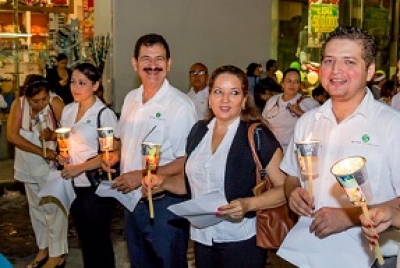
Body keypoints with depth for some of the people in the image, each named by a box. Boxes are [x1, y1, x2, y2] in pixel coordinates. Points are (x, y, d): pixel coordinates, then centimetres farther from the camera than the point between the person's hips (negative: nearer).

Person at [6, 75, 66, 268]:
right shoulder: (18, 104, -12)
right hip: (28, 166, 4)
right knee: (36, 208, 16)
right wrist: (41, 151, -23)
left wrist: (52, 135, -37)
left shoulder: (55, 103, -20)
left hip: (51, 165, -4)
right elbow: (12, 136, -18)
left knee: (53, 208, 1)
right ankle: (43, 248, 33)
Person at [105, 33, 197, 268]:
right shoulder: (131, 99, 5)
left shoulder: (180, 105, -17)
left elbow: (187, 161, -19)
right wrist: (115, 155, -2)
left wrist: (142, 176, -22)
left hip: (165, 204, -7)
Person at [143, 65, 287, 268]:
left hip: (241, 242, -5)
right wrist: (164, 183, 0)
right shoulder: (199, 130, 5)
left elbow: (285, 188, -14)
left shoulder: (257, 134, -12)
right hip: (201, 238, 5)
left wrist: (248, 204, -27)